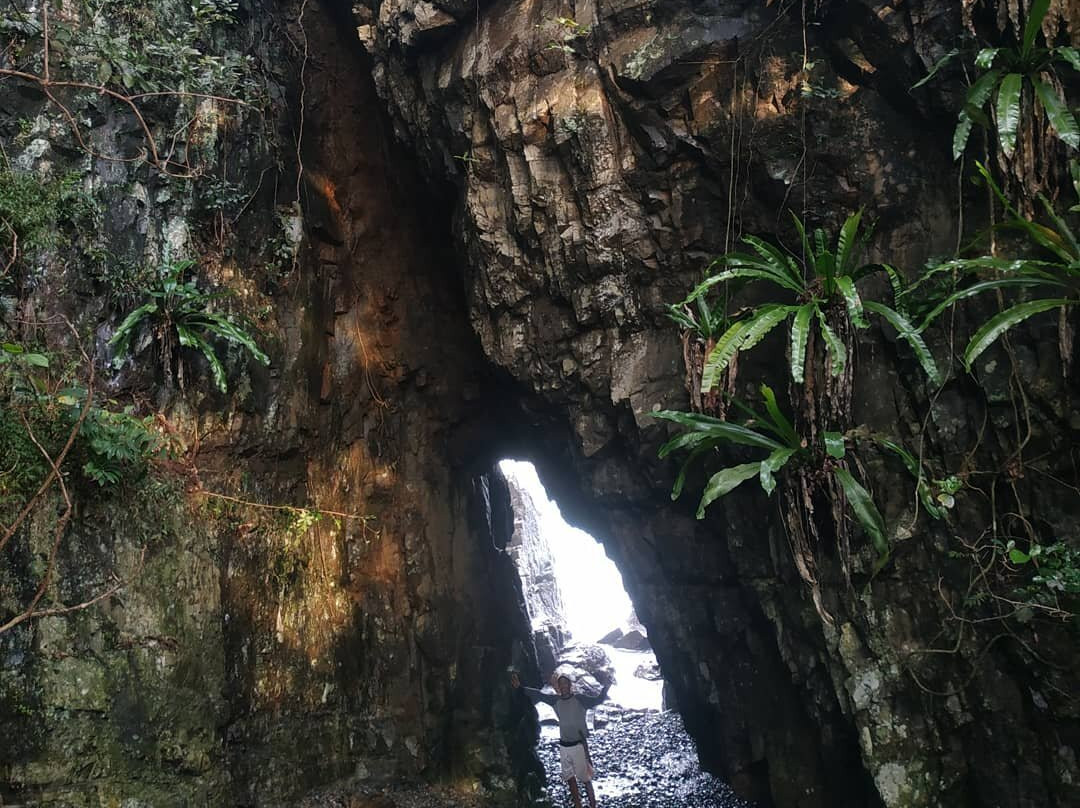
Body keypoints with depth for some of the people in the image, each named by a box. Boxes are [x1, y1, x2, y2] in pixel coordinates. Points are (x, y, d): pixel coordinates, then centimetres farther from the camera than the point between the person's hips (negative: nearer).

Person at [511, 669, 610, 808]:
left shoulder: (579, 698, -9)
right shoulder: (556, 700, 2)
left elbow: (597, 700, -17)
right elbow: (538, 694, 9)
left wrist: (605, 688, -32)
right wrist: (520, 687, 7)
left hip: (579, 745, -5)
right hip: (564, 746, 5)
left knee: (586, 779, -1)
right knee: (570, 779, 13)